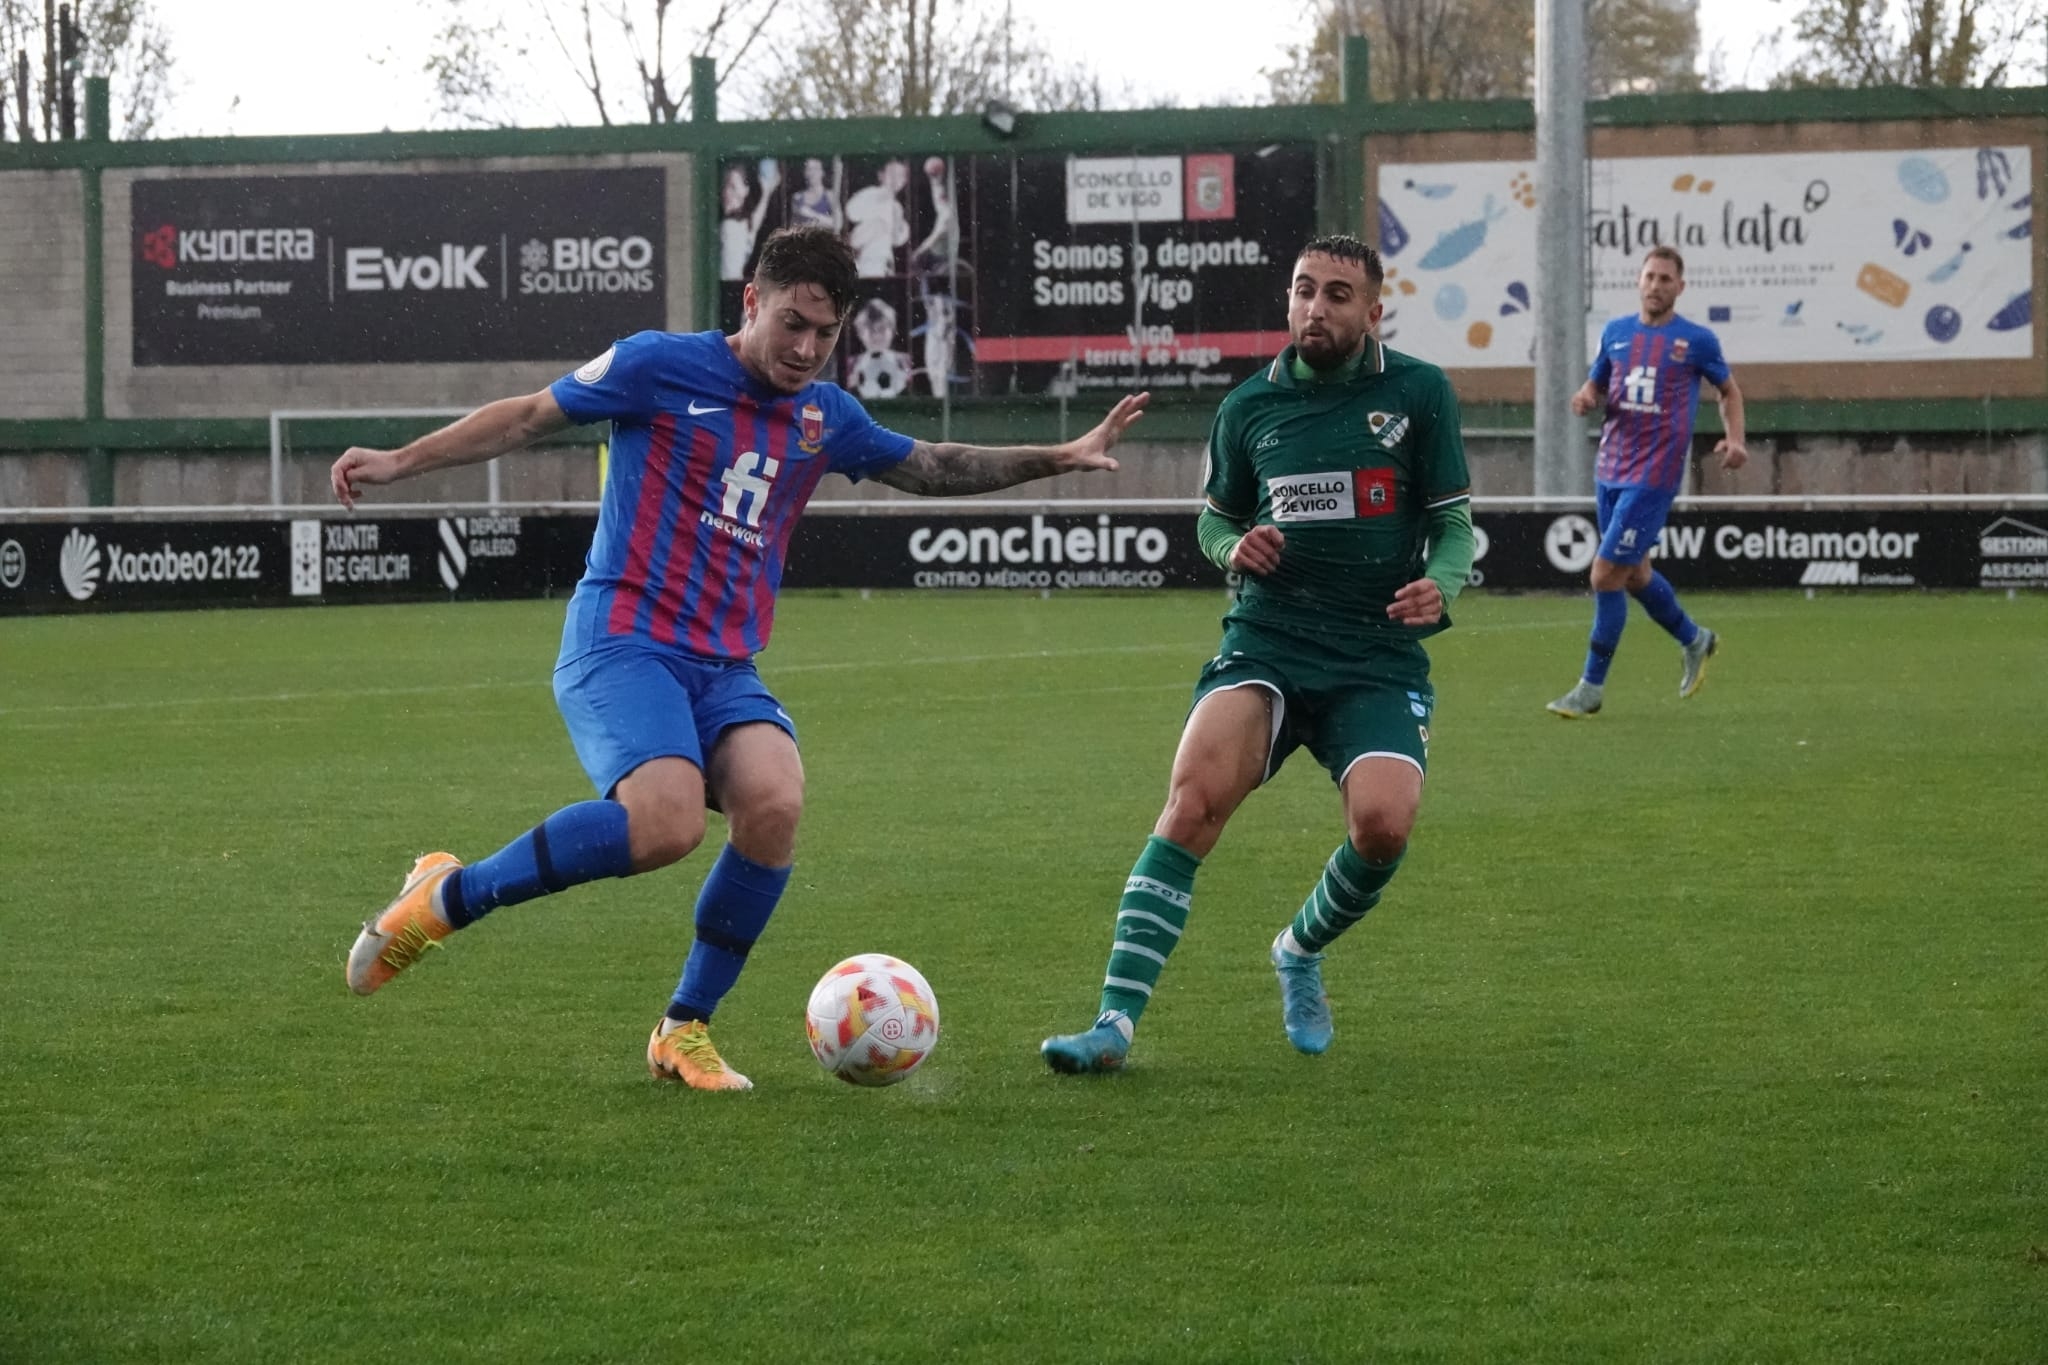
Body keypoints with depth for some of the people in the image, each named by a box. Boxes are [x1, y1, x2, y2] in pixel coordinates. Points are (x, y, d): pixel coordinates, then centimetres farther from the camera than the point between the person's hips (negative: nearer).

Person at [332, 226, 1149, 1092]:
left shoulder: (825, 417, 14)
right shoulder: (662, 368, -3)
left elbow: (930, 469, 30)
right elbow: (531, 417, 5)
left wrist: (1061, 458, 24)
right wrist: (401, 461, 0)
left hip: (726, 668, 6)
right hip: (622, 644, -6)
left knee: (775, 802, -24)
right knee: (668, 821, -31)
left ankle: (683, 1031, -7)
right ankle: (447, 898, -10)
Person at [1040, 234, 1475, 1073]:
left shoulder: (1418, 393, 4)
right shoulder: (1251, 406, 10)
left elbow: (1454, 522, 6)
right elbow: (1215, 519, 24)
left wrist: (1439, 585, -15)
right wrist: (1236, 548, 0)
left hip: (1380, 657, -1)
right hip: (1266, 639, 1)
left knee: (1384, 821, -25)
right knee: (1194, 793, -24)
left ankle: (1301, 952, 11)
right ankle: (1116, 1020, -25)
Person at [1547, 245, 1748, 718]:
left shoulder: (1697, 340, -3)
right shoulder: (1615, 332, 9)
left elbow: (1729, 391, 11)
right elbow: (1595, 386, 20)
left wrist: (1734, 439, -6)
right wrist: (1585, 398, -4)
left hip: (1654, 475, -6)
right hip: (1610, 470, 6)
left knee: (1606, 575, -11)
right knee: (1634, 574, 17)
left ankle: (1592, 687, -1)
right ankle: (1694, 640, 42)